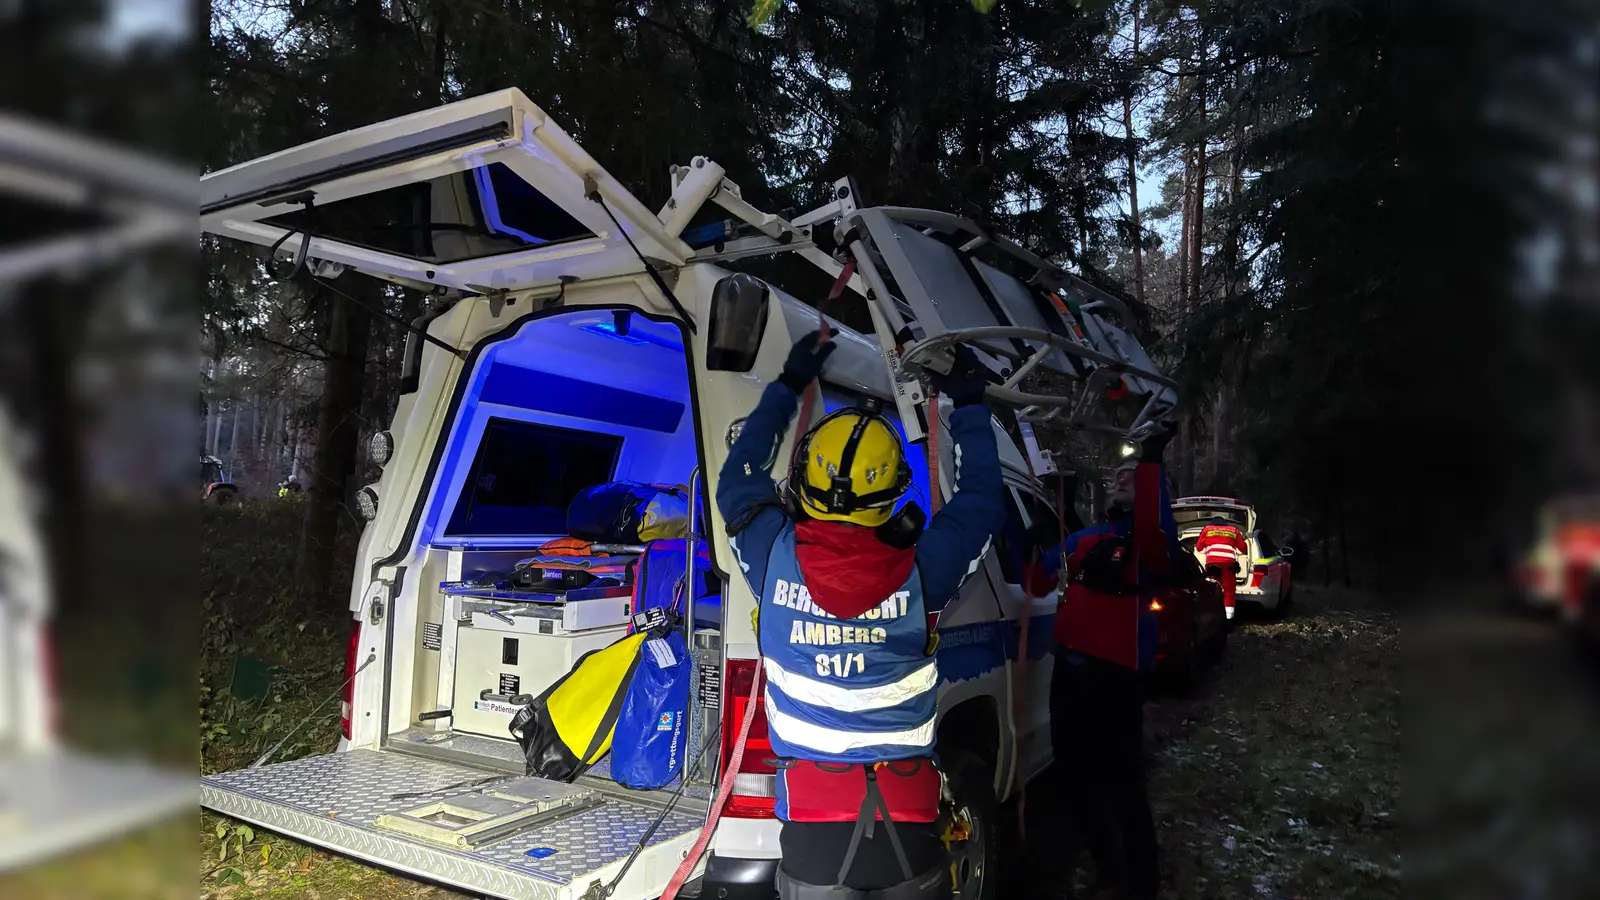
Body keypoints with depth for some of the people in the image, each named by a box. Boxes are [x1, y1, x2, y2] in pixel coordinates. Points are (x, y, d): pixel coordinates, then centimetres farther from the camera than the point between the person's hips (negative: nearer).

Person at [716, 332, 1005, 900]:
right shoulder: (921, 571, -10)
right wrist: (969, 406, 23)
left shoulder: (776, 559, -9)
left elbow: (737, 480, 13)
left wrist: (788, 386, 23)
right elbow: (983, 497, 11)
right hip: (911, 825, 0)